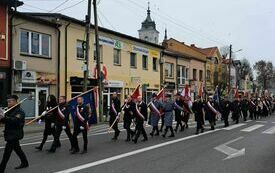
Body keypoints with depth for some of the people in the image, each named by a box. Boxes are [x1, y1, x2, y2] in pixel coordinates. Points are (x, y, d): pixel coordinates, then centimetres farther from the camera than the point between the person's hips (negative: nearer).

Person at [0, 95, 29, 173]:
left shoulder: (20, 111, -15)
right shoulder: (10, 111, 12)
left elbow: (15, 120, -31)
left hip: (14, 135, -9)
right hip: (10, 134, 9)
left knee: (6, 153, -6)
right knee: (17, 149, 20)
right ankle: (24, 163, 35)